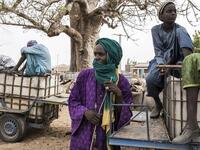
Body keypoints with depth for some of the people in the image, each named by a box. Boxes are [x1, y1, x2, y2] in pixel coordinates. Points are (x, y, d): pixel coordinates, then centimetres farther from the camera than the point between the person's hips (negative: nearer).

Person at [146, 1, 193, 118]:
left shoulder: (179, 29, -6)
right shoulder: (156, 30, -2)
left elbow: (177, 51, -18)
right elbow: (158, 50, -10)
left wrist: (169, 64, -35)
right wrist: (162, 65, -26)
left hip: (176, 60, -1)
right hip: (162, 60, 1)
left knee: (181, 32, -23)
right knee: (150, 79, -32)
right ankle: (158, 104, -2)